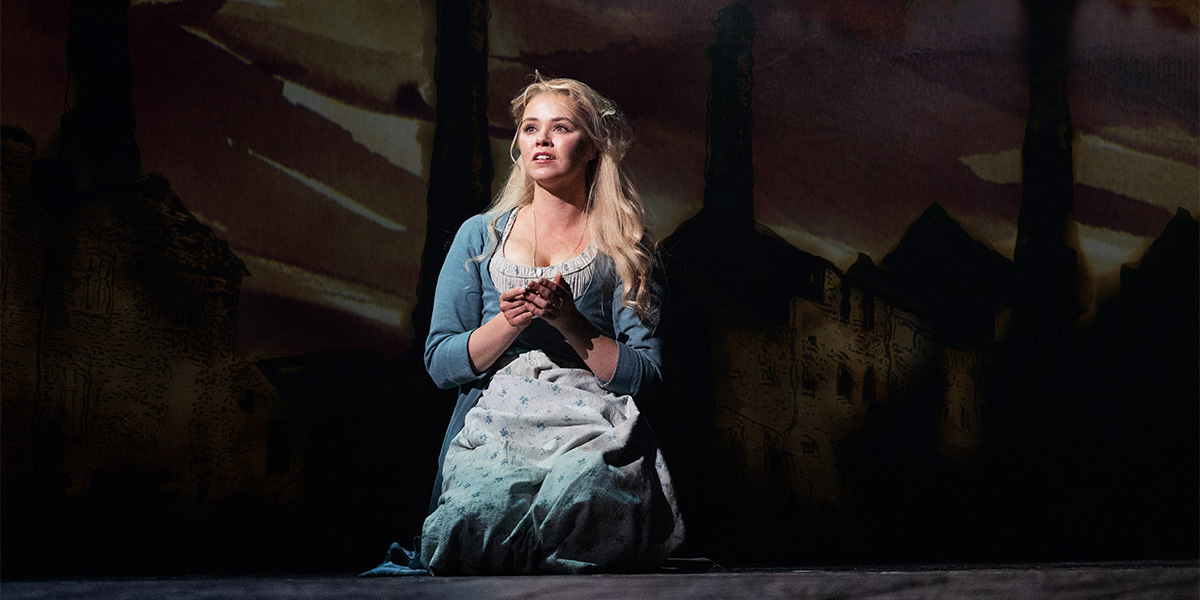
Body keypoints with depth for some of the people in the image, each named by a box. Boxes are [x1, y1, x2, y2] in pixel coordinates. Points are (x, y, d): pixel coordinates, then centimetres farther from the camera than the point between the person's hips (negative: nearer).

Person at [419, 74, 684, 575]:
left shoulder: (624, 249, 12)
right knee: (482, 505, -34)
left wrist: (567, 319, -11)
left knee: (586, 482, -37)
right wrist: (509, 321, -9)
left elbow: (644, 374, 3)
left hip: (591, 433, 0)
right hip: (492, 427, 1)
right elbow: (440, 364, 10)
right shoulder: (480, 237, 16)